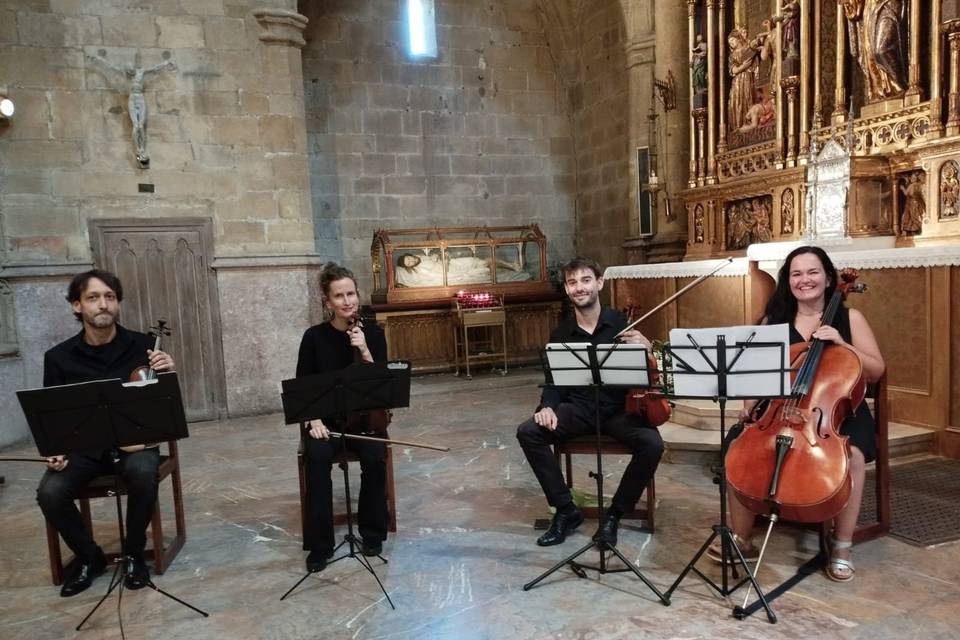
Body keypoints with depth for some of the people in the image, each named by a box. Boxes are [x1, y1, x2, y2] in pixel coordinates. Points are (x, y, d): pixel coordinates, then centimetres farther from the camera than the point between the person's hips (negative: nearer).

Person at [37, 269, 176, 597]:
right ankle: (89, 556, 7)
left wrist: (168, 375, -22)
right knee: (50, 493, -24)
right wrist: (55, 449, -14)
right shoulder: (59, 357, -2)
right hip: (84, 446, 2)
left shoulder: (142, 345, -5)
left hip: (134, 441, -2)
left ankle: (134, 554, -5)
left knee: (143, 474, -34)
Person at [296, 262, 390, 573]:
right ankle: (319, 544, -16)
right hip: (325, 418, 0)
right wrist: (314, 420, -18)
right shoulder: (314, 336, -6)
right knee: (318, 459, -30)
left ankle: (372, 534, -5)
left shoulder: (373, 333, -4)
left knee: (375, 458, -27)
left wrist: (364, 351, -21)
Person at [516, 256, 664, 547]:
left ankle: (614, 514, -5)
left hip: (620, 408, -2)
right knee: (528, 431, -20)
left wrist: (647, 349, -25)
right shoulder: (561, 334, 5)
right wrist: (547, 406, -14)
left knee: (652, 444, -30)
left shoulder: (623, 323, -3)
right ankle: (566, 509, -5)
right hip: (579, 408, 2)